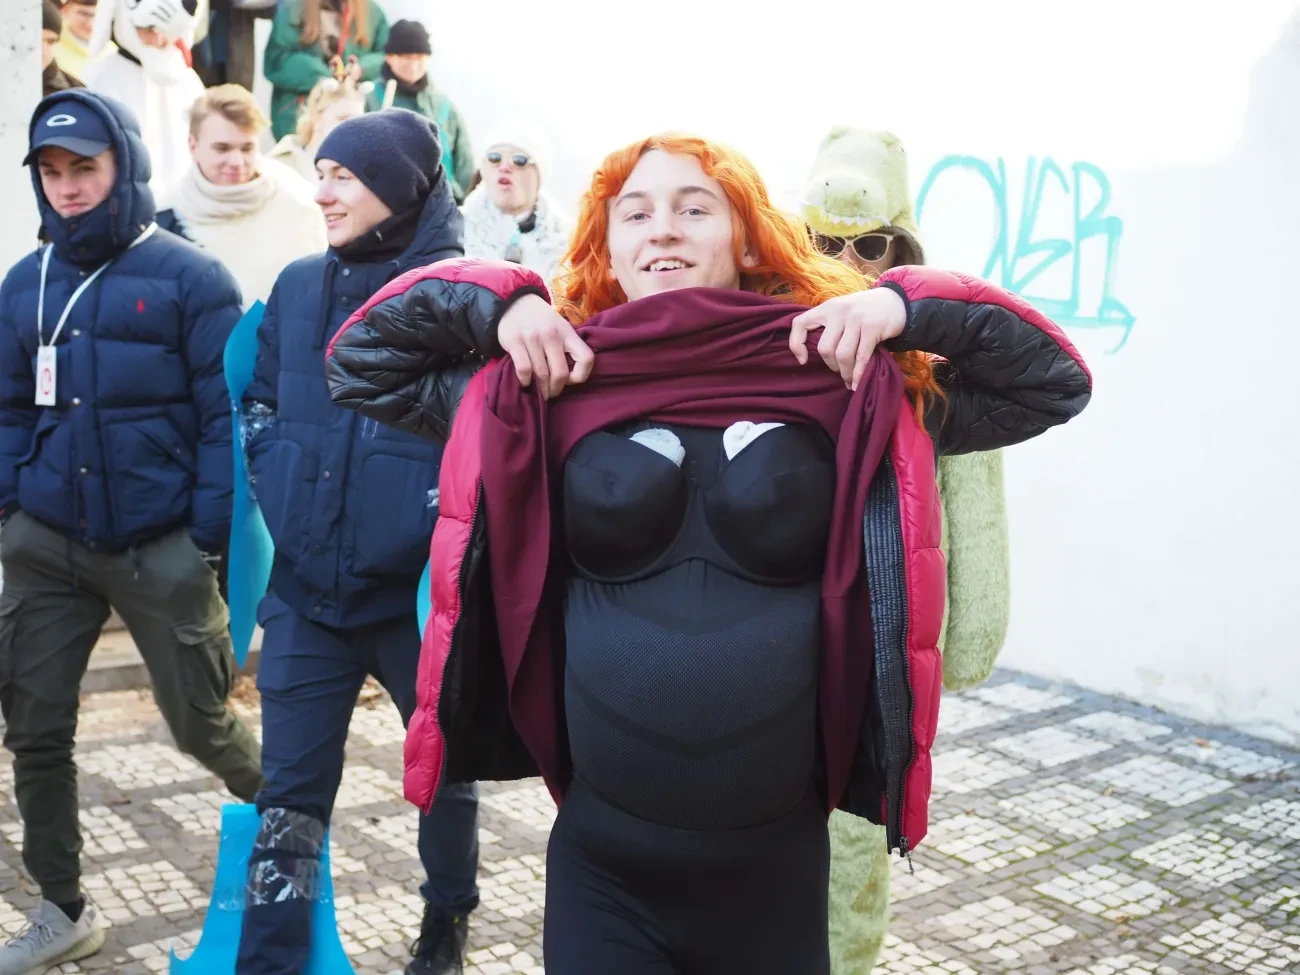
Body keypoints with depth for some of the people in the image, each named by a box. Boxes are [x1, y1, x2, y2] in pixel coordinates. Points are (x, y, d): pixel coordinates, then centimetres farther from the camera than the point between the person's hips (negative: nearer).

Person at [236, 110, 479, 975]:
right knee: (290, 797, 6)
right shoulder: (299, 287, 4)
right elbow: (260, 405, 15)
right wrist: (284, 502, 3)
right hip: (308, 591, 3)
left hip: (421, 594, -3)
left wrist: (440, 520, -16)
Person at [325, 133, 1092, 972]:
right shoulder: (554, 388, 0)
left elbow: (1051, 384, 5)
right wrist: (498, 302, -6)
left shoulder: (843, 385, -2)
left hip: (776, 869, 1)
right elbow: (361, 362, 9)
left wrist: (907, 305, -9)